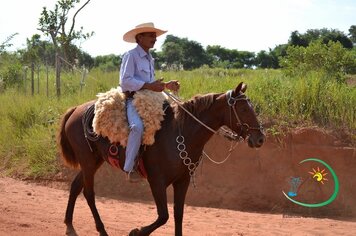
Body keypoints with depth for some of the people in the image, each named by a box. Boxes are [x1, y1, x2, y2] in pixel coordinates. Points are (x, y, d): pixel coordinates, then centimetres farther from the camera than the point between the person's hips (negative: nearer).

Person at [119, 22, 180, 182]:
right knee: (137, 126, -34)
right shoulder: (131, 55, -7)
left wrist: (166, 85, 8)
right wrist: (150, 86, -23)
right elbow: (125, 80, -18)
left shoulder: (149, 59, 19)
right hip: (132, 99, -9)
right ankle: (129, 168, -28)